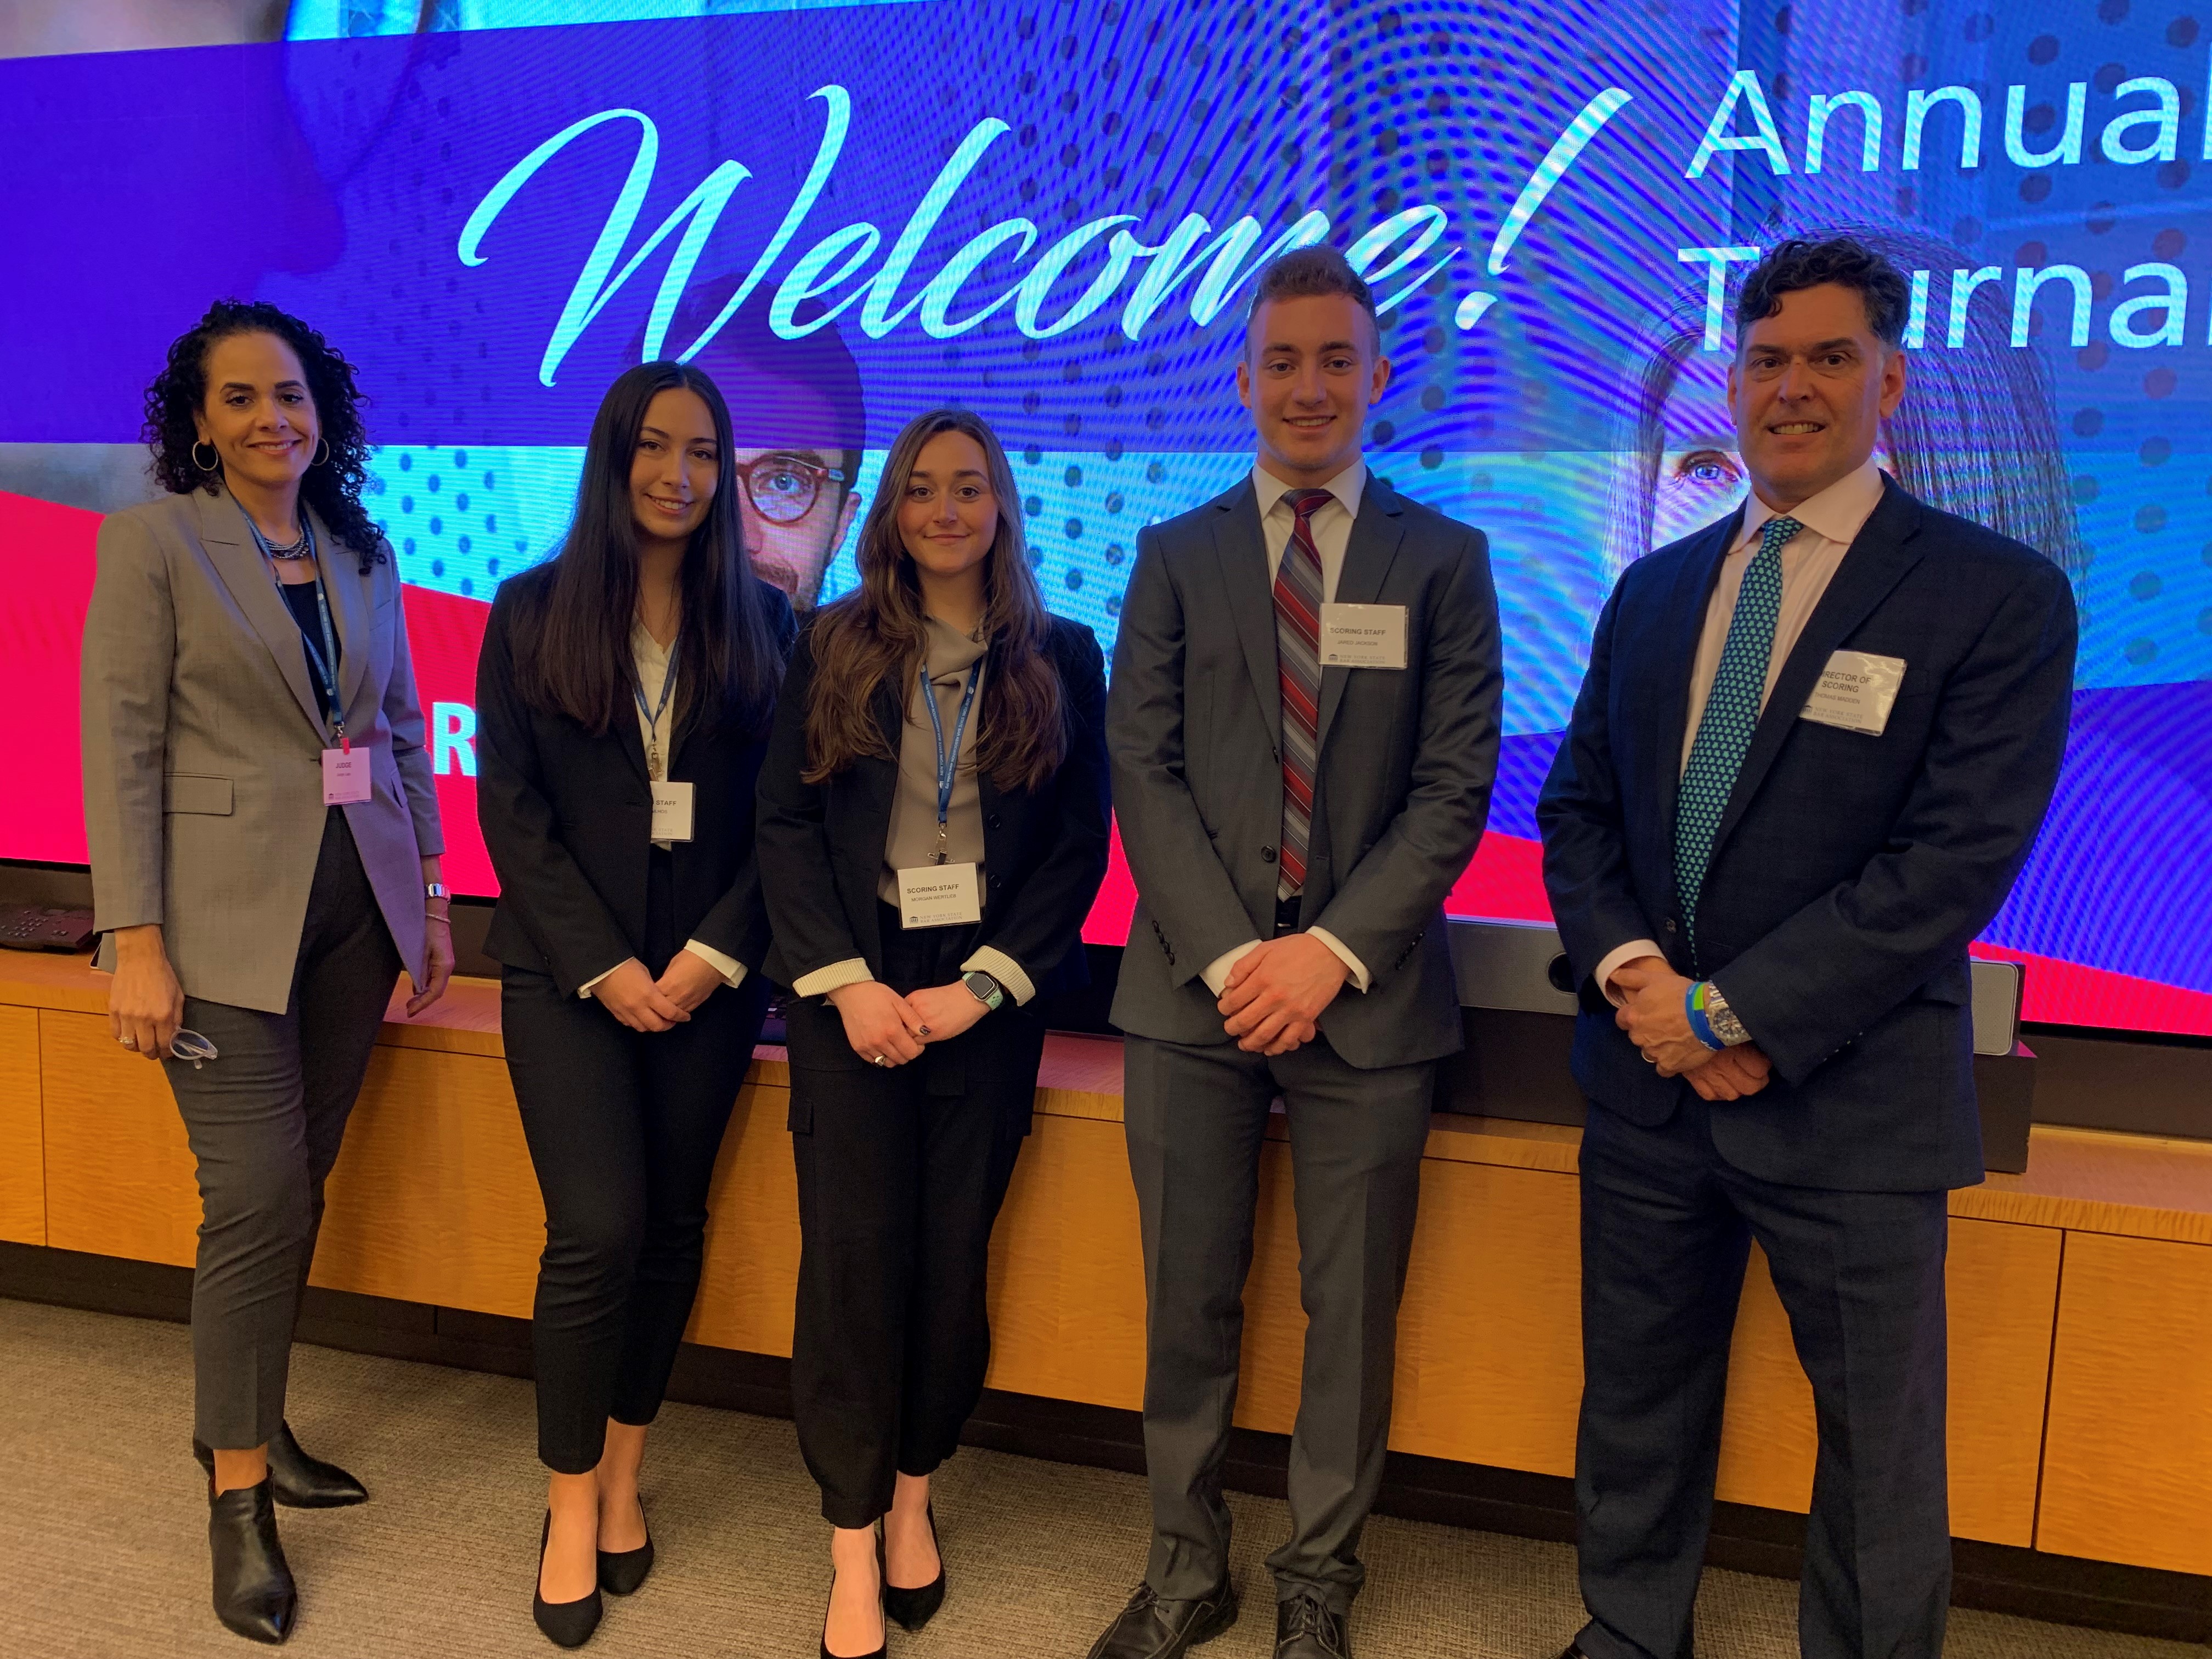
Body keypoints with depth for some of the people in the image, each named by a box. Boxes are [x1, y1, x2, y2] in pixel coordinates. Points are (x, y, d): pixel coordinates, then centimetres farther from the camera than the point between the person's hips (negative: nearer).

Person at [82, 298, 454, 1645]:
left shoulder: (364, 552, 11)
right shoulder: (154, 541, -4)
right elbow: (120, 748, -9)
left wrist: (429, 895, 11)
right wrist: (138, 944, -14)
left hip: (357, 909, 5)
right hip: (228, 917, -5)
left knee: (300, 1190, 11)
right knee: (259, 1199, -6)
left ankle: (250, 1422, 30)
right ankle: (239, 1499, 9)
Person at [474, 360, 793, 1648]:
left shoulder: (761, 621, 5)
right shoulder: (532, 611, 3)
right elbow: (511, 807, -2)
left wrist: (717, 952, -10)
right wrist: (602, 965, -10)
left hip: (709, 972, 2)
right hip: (568, 966, -1)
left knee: (674, 1226, 7)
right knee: (599, 1229, -9)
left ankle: (625, 1473, 25)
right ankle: (573, 1502, 11)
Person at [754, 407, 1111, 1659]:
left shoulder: (1063, 657, 5)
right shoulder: (833, 647, 6)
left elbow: (1081, 843, 1)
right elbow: (786, 821, 2)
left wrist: (985, 986, -9)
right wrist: (846, 981, -9)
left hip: (990, 989, 1)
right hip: (852, 987, 0)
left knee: (954, 1250, 4)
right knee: (857, 1249, -2)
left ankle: (913, 1494, 25)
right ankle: (854, 1552, 9)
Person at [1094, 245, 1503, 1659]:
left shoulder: (1444, 559, 5)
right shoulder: (1176, 556, 8)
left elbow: (1455, 785, -2)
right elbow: (1144, 769, 0)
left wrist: (1334, 951, -13)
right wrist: (1228, 956, -11)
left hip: (1367, 995, -1)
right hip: (1195, 988, 1)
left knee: (1352, 1311, 9)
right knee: (1190, 1302, 10)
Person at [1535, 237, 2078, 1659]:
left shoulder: (2000, 596, -8)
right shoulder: (1653, 593, 10)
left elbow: (1958, 857, -16)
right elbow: (1576, 807, 9)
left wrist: (1735, 1013, -18)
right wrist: (1629, 969, -9)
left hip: (1850, 1102, -4)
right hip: (1647, 1076, 5)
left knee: (1880, 1452, 12)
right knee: (1637, 1415, 19)